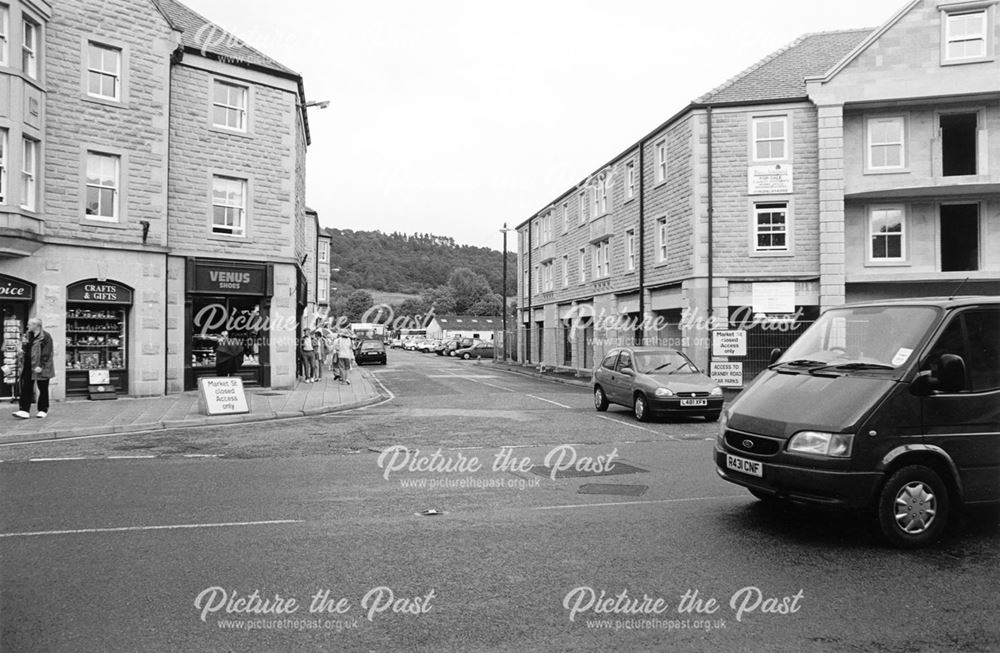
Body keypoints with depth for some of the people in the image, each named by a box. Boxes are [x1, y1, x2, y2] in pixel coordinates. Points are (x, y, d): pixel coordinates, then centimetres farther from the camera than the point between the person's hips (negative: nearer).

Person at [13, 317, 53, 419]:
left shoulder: (45, 336, -10)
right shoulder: (28, 335, 14)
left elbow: (46, 354, -15)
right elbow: (24, 349, 22)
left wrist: (40, 366, -20)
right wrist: (24, 344, 0)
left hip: (40, 368, -7)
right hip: (28, 367, 7)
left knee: (43, 389, 5)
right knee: (26, 388, 0)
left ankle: (43, 410, 16)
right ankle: (24, 411, 0)